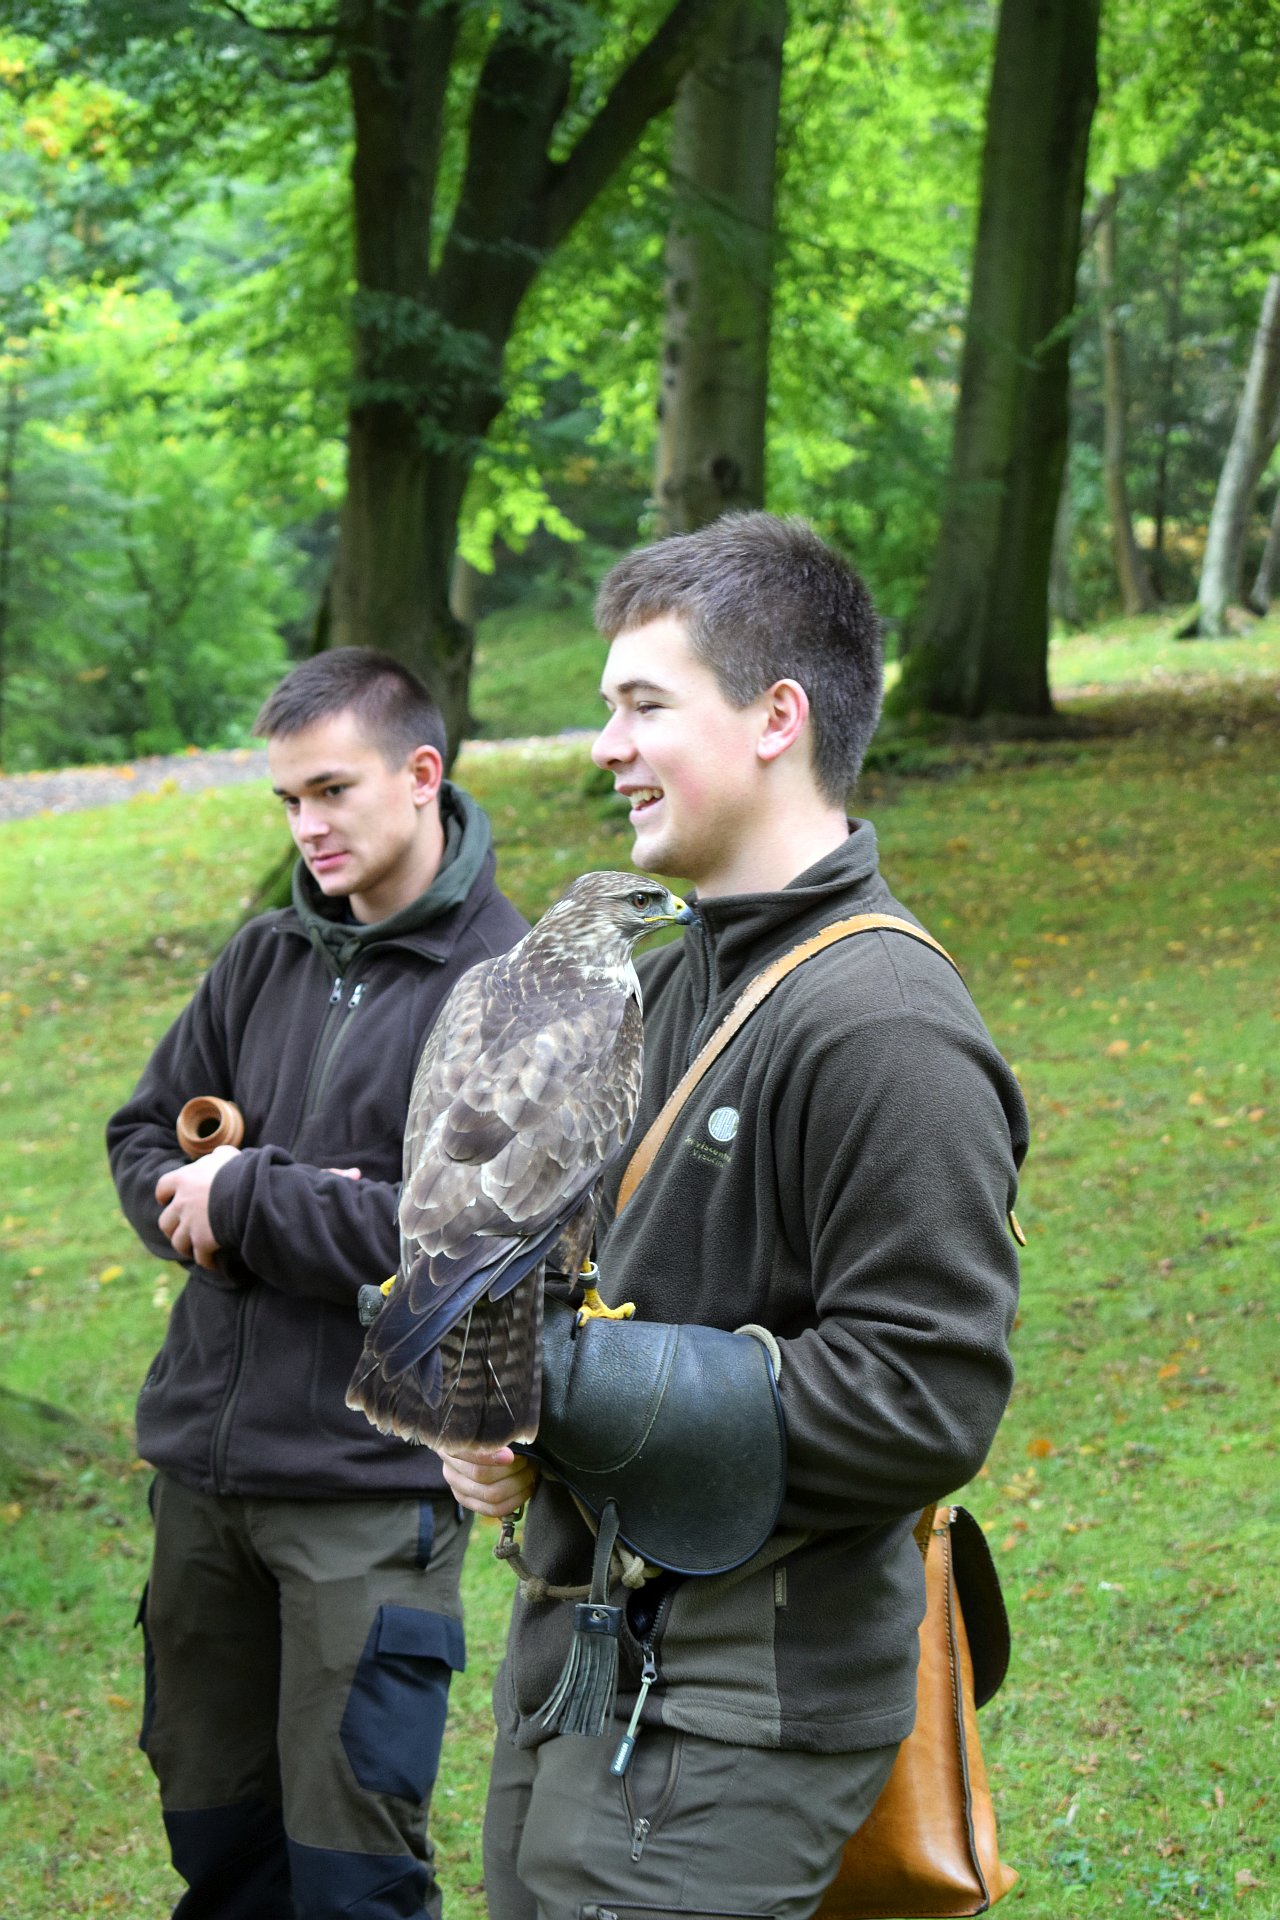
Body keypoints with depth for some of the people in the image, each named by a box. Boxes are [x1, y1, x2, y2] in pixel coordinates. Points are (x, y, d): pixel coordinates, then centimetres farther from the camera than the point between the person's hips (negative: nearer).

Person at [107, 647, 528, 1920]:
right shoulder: (268, 957, 9)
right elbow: (144, 1136, 14)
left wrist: (248, 1202, -13)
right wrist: (199, 1201, -9)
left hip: (374, 1483, -6)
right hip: (204, 1463, 6)